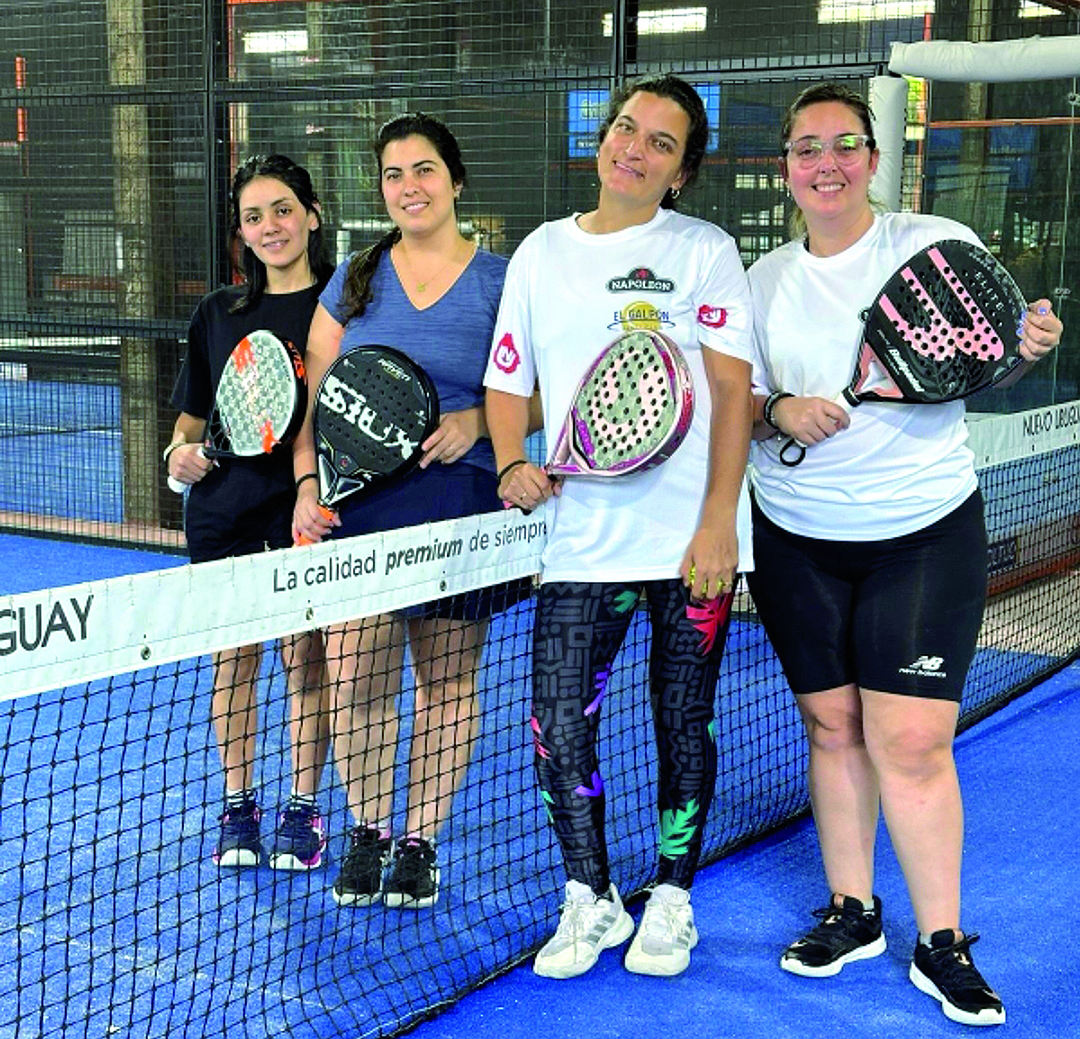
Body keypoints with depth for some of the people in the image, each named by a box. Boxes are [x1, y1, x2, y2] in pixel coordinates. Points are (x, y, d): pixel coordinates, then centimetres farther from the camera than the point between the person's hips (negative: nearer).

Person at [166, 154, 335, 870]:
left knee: (306, 656, 1)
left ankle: (304, 809, 15)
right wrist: (181, 450, -4)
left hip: (309, 506, -3)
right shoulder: (219, 313, 10)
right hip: (224, 507, 3)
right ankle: (238, 805, 21)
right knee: (233, 657, 8)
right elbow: (194, 411, 16)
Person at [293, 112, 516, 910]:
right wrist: (308, 485, 0)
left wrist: (477, 422, -15)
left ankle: (420, 841, 21)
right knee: (355, 679, -1)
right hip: (358, 505, 2)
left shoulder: (500, 283, 2)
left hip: (459, 507, -2)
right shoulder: (356, 278, 10)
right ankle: (368, 830, 20)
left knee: (447, 681, 6)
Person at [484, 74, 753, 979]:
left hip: (692, 539, -2)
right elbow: (509, 381, 16)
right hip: (581, 539, 2)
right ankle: (590, 897, 18)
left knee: (685, 724, 7)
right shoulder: (540, 253, 11)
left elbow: (733, 390, -4)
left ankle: (671, 899, 25)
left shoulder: (706, 250, 2)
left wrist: (718, 520, -12)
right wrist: (512, 464, -4)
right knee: (558, 730, -3)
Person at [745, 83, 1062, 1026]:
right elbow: (739, 402, 9)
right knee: (833, 726, 9)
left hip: (926, 533, -3)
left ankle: (942, 946, 10)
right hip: (798, 539, 3)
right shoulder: (766, 278, 6)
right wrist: (779, 414, -13)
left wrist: (1031, 346, -19)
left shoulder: (939, 244, -4)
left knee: (911, 740, -7)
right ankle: (852, 913, 27)